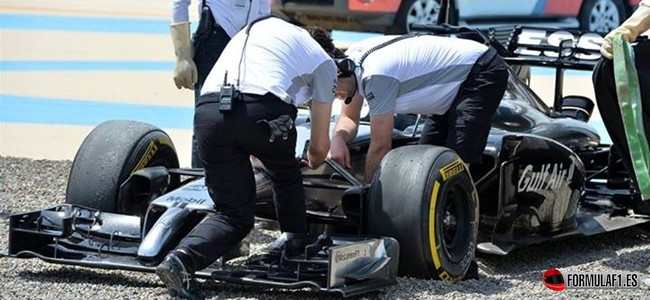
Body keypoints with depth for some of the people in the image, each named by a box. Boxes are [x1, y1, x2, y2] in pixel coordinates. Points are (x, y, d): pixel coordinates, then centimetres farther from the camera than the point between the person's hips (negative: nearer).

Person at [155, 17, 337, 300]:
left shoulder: (255, 29, 39)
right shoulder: (323, 61, 25)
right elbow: (319, 145, 29)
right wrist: (313, 160, 52)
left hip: (208, 111, 4)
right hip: (262, 111, -3)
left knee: (233, 215, 10)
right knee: (287, 176, 31)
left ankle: (181, 258, -13)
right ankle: (296, 248, 35)